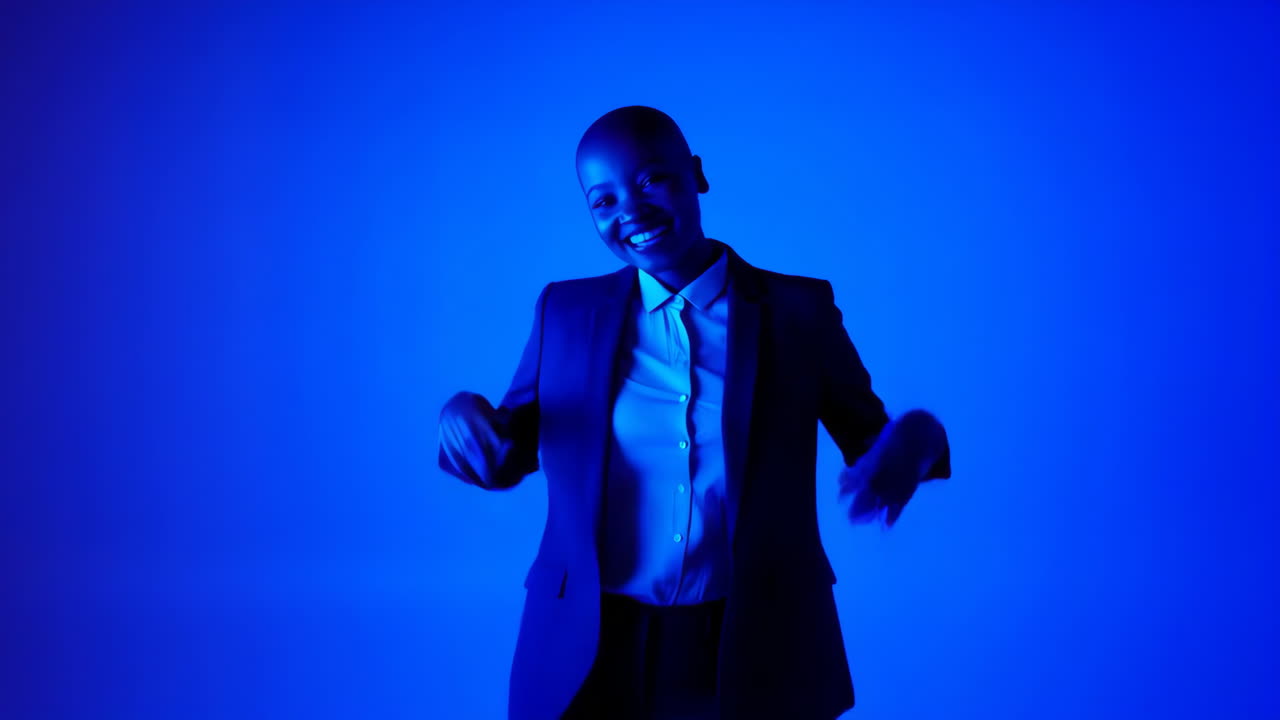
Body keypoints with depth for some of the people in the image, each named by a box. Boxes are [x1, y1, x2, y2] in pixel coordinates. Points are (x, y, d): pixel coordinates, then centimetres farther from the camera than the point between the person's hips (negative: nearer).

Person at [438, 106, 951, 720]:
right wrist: (464, 417, -13)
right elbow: (507, 460, 9)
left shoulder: (801, 309, -1)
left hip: (756, 652, -1)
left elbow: (869, 439, 1)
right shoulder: (565, 311, 3)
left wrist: (915, 438, -22)